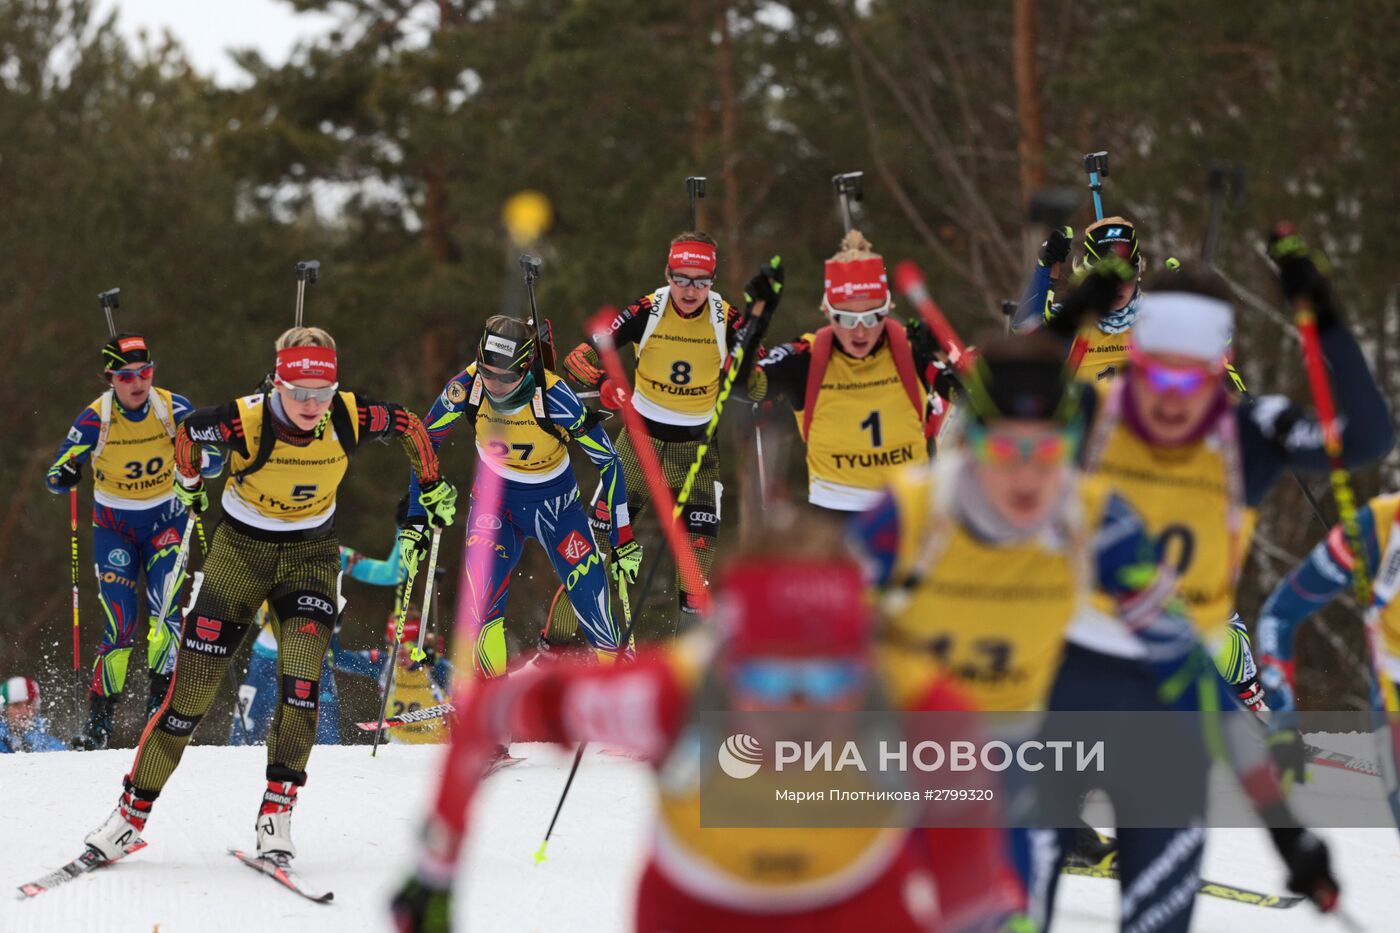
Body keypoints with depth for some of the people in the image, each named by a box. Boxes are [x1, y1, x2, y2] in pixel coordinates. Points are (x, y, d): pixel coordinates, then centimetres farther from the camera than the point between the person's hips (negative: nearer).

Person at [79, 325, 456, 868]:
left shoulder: (350, 419, -21)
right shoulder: (246, 421, -27)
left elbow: (408, 425, 1)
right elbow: (187, 432, -4)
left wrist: (433, 488, 12)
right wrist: (190, 486, 12)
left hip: (311, 553, 1)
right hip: (242, 547, -1)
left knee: (301, 680, -21)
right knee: (192, 689, -5)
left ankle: (277, 814, -11)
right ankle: (132, 814, 6)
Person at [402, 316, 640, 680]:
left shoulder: (553, 397, -30)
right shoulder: (466, 388, -24)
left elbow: (607, 459, -18)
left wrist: (623, 538, -14)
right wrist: (415, 521, -7)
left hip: (554, 501, -1)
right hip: (495, 498, 1)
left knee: (589, 594, -5)